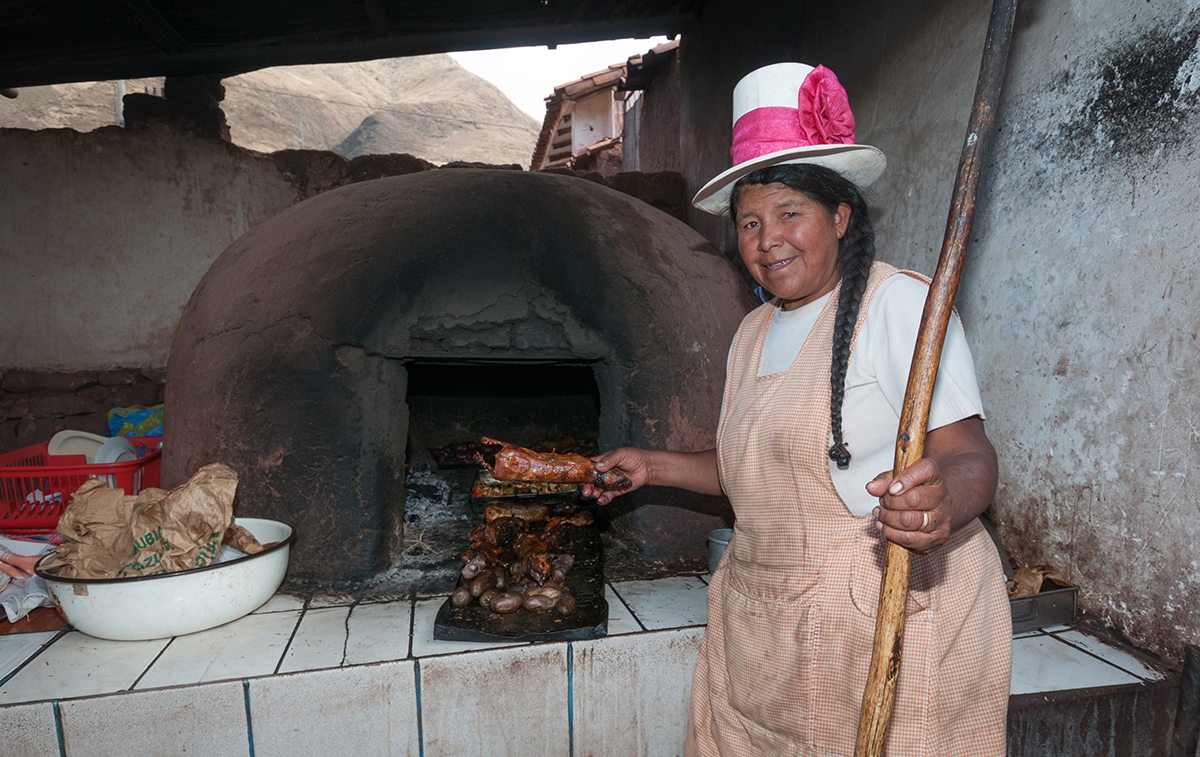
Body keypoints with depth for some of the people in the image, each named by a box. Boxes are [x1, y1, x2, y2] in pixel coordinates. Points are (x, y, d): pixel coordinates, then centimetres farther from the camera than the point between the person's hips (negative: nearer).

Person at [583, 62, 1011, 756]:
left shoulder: (900, 303, -11)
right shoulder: (754, 334, 12)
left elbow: (969, 456, -17)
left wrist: (941, 498, -39)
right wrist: (653, 466, 17)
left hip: (893, 621, -6)